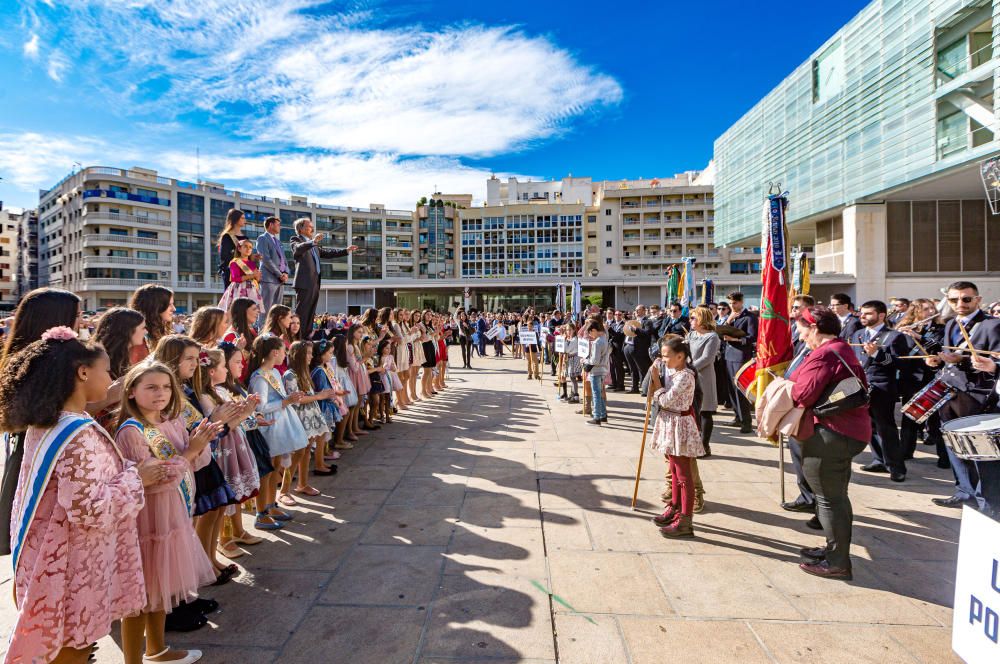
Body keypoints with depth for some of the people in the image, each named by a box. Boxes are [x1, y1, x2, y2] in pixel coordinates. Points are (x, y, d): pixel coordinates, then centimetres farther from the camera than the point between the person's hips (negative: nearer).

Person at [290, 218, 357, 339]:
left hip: (315, 282, 8)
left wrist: (346, 251, 23)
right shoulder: (296, 239, 1)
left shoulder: (314, 244, 24)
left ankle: (307, 336, 12)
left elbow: (327, 253, 27)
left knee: (310, 313, 8)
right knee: (301, 313, -9)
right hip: (304, 282, -8)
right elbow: (298, 248, -20)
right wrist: (313, 241, -36)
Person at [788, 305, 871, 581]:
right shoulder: (842, 349, 15)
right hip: (850, 431, 11)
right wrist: (794, 383, 5)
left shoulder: (823, 354, -19)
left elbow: (803, 394, -22)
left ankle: (837, 563, 12)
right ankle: (835, 549, 36)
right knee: (836, 496, 21)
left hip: (830, 435, -11)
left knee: (829, 499, 1)